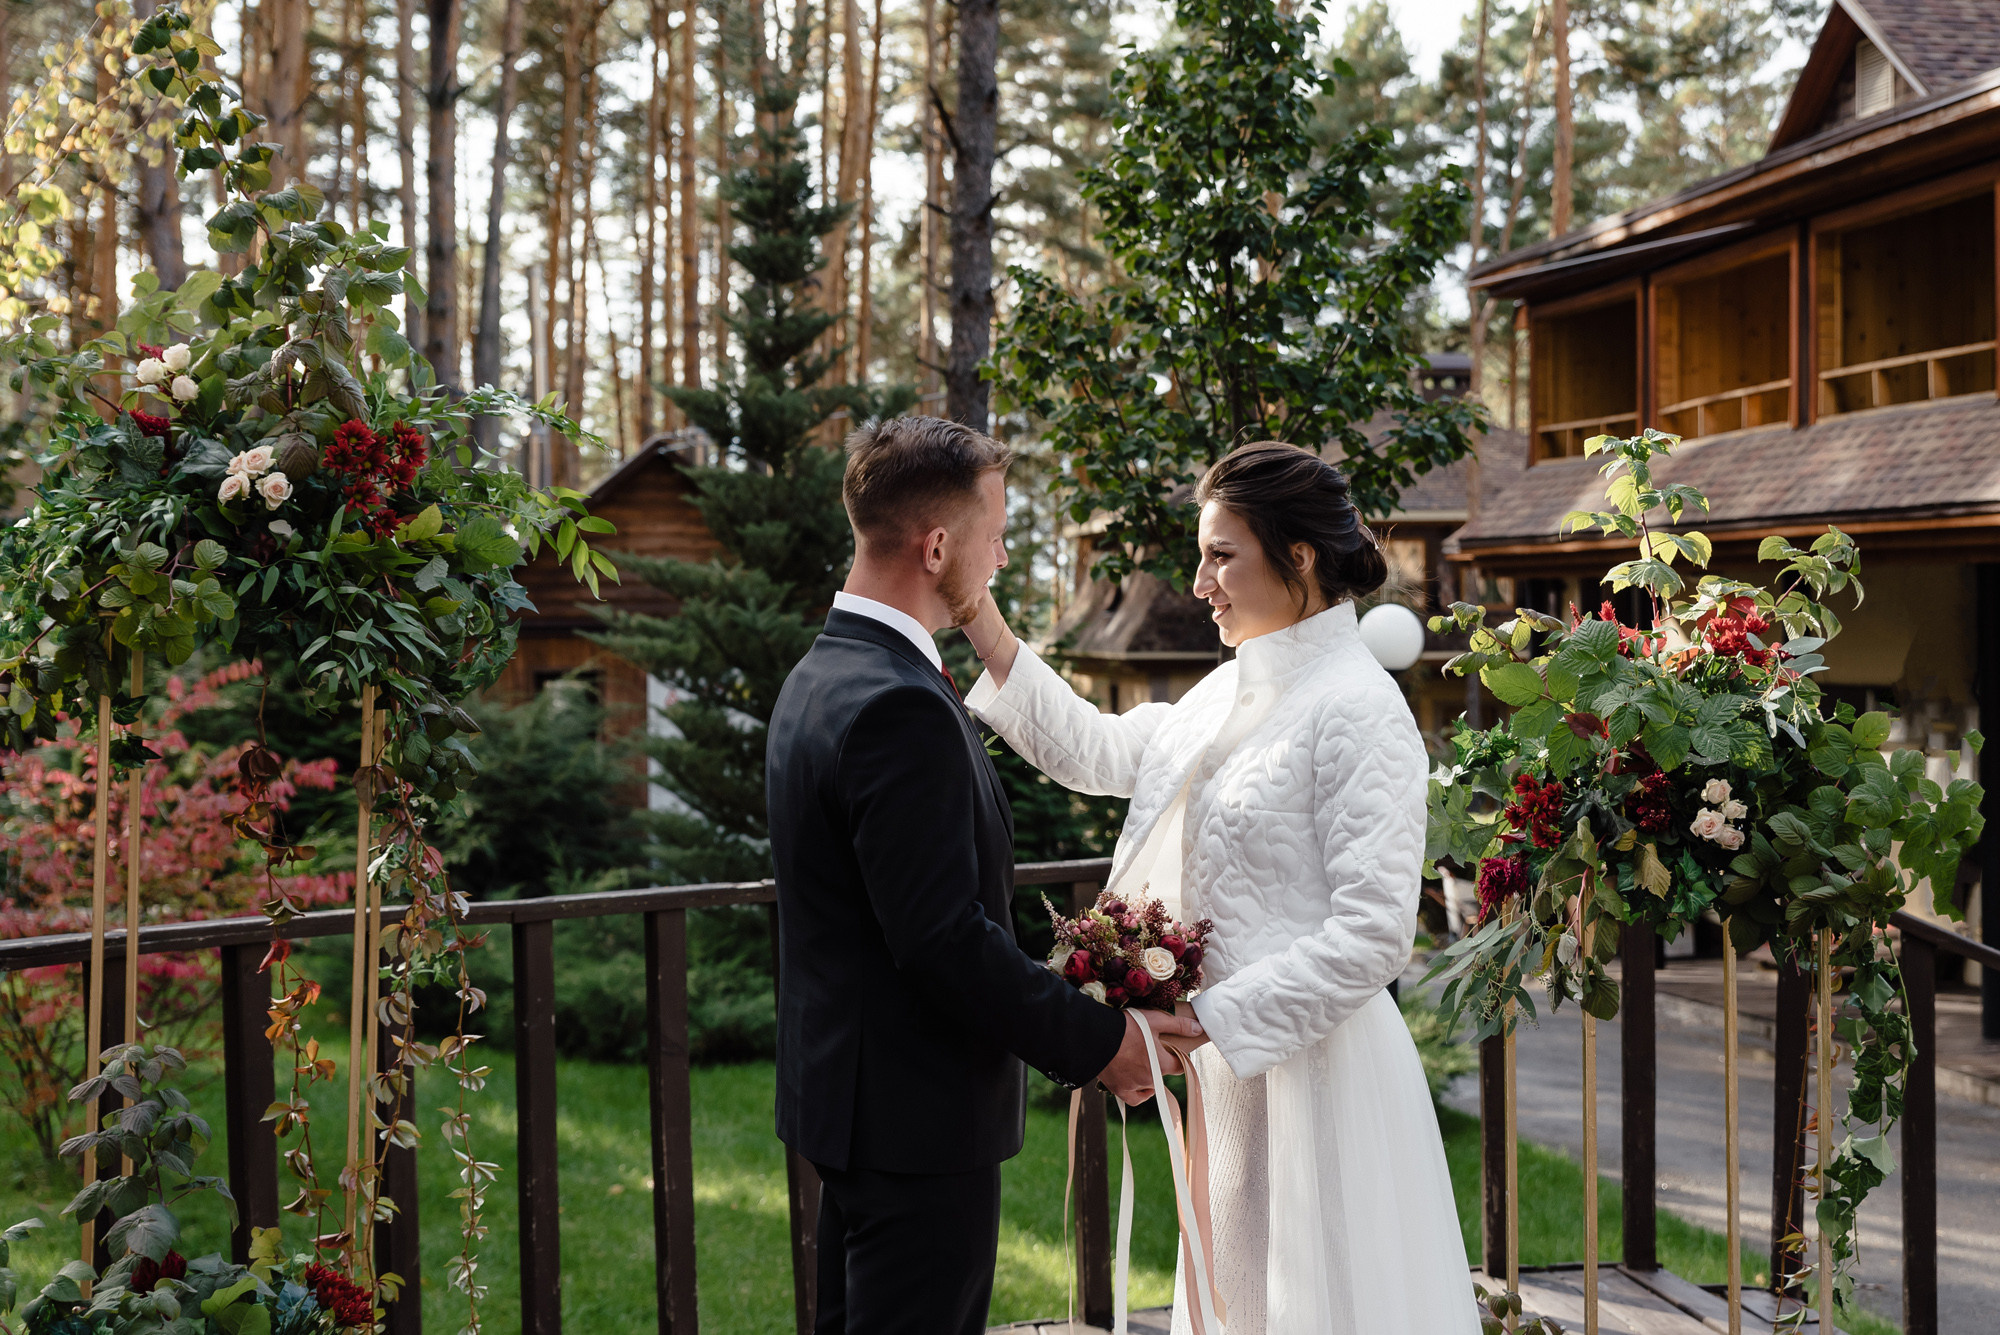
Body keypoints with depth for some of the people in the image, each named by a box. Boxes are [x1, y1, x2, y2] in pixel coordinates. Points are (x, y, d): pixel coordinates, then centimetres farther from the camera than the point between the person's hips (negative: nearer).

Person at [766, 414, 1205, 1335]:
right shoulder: (901, 707, -24)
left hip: (845, 1086, 10)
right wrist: (1096, 1041, -16)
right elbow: (944, 937, -26)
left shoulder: (821, 674, 9)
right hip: (919, 1117, -10)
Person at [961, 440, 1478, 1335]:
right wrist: (985, 629, 10)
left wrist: (1206, 1018, -22)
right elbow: (1097, 752, 16)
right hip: (1235, 1069, 8)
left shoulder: (1357, 709, -18)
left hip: (1315, 1070, -8)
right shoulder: (1231, 693, 8)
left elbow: (1372, 935, -22)